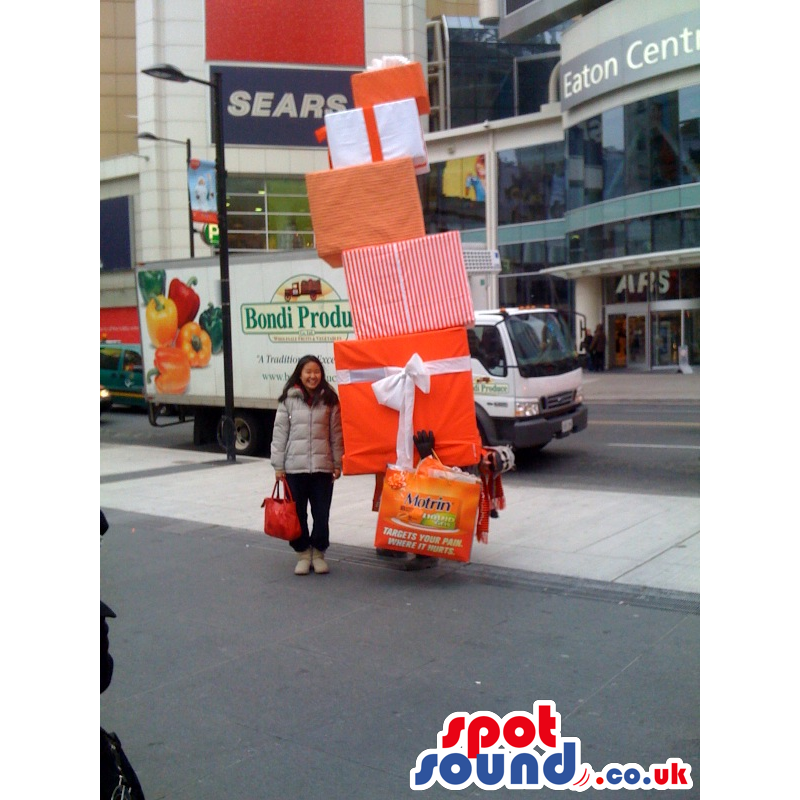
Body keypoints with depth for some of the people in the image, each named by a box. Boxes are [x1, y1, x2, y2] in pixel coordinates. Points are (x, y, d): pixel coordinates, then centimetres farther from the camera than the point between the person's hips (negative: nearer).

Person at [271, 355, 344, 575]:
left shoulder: (330, 400, 5)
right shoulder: (288, 400, 1)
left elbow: (336, 434, 6)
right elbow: (280, 433, 2)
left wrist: (337, 464, 4)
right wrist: (278, 465, 0)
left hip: (323, 467, 1)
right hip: (294, 467, 0)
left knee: (321, 514, 6)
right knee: (298, 514, 7)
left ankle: (318, 553, 22)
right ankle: (303, 554, 21)